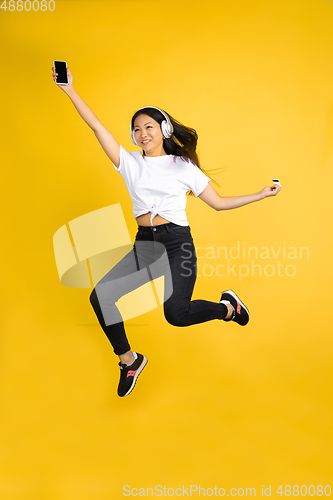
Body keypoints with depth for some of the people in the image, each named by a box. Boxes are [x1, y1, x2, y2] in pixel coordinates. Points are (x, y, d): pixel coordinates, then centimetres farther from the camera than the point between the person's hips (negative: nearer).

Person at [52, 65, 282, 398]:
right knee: (100, 296, -11)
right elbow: (97, 127, 2)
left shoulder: (184, 167, 4)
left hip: (177, 243, -3)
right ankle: (128, 359, 11)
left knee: (176, 313, -21)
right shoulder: (130, 163, 9)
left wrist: (262, 194, 2)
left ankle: (228, 307, 12)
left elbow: (219, 203, 7)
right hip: (143, 244, 4)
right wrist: (70, 90, -5)